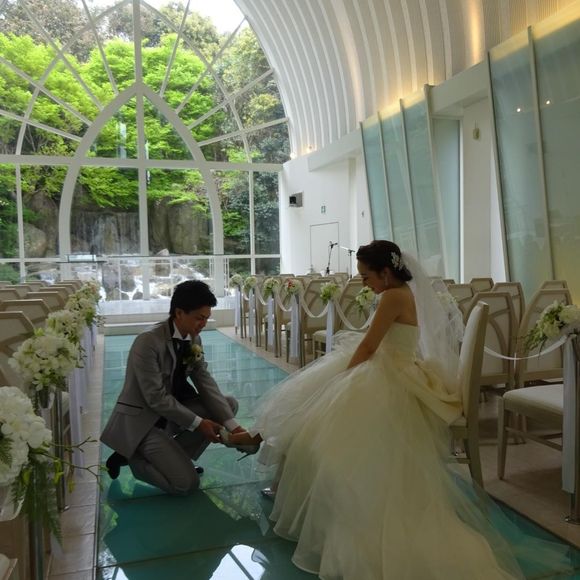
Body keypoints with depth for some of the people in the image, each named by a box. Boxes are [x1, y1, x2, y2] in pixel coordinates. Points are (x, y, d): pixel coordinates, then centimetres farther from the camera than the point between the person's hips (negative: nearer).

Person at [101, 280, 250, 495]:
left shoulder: (193, 339, -2)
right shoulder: (148, 342, -25)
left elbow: (205, 381, -5)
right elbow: (156, 398, -24)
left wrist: (232, 425, -15)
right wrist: (197, 423, -20)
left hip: (173, 410, 8)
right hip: (141, 420, -8)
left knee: (229, 404, -1)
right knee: (187, 483, -16)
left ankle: (174, 457, 5)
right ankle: (133, 457, 7)